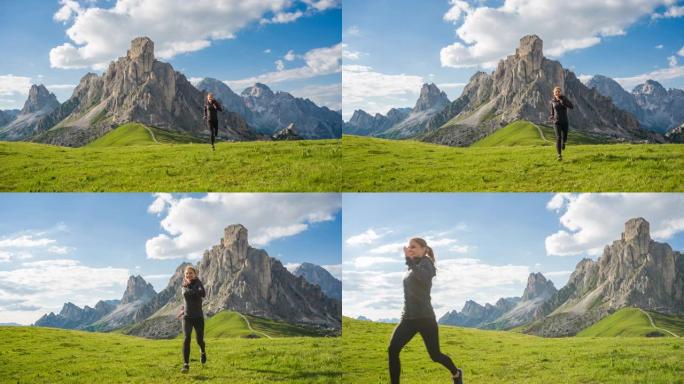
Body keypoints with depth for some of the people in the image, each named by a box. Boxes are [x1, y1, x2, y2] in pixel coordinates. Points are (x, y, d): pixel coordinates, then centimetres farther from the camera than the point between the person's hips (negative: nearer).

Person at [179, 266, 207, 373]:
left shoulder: (198, 283, -9)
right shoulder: (183, 287, 6)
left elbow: (202, 293, -30)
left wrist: (190, 290, -19)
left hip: (198, 317, -2)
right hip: (187, 317, 2)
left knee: (199, 340, 9)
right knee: (187, 339, -18)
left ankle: (203, 352, 47)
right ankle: (186, 365, -21)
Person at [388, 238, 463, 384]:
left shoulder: (425, 263, -8)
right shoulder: (413, 267, 14)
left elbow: (424, 277, -33)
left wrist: (409, 261, -36)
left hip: (424, 317, -7)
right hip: (408, 317, 7)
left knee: (435, 355, 3)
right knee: (392, 350, -12)